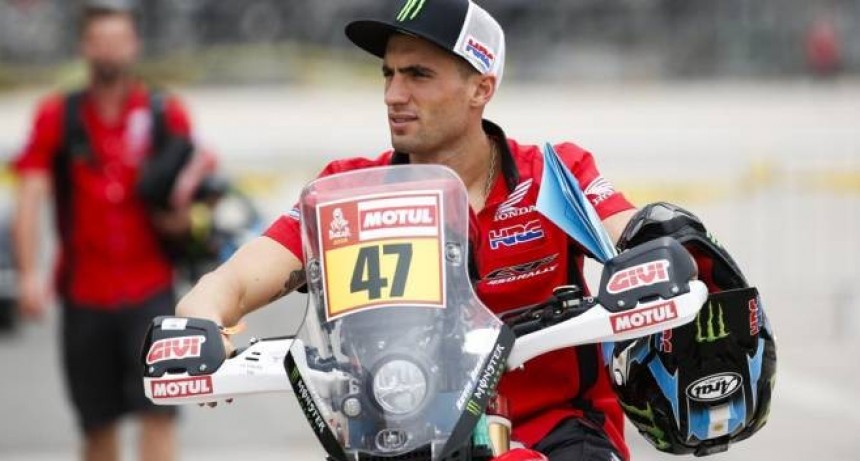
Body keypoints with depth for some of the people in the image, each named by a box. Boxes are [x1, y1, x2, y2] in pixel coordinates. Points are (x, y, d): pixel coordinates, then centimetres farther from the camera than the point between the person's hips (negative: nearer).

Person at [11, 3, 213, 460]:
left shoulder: (166, 115, 2)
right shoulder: (57, 116, 3)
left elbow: (174, 222, 7)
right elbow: (30, 197, -3)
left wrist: (179, 205, -17)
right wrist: (29, 274, -16)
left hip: (150, 291, -1)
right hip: (84, 296, 1)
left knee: (158, 413, -11)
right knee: (97, 424, 8)